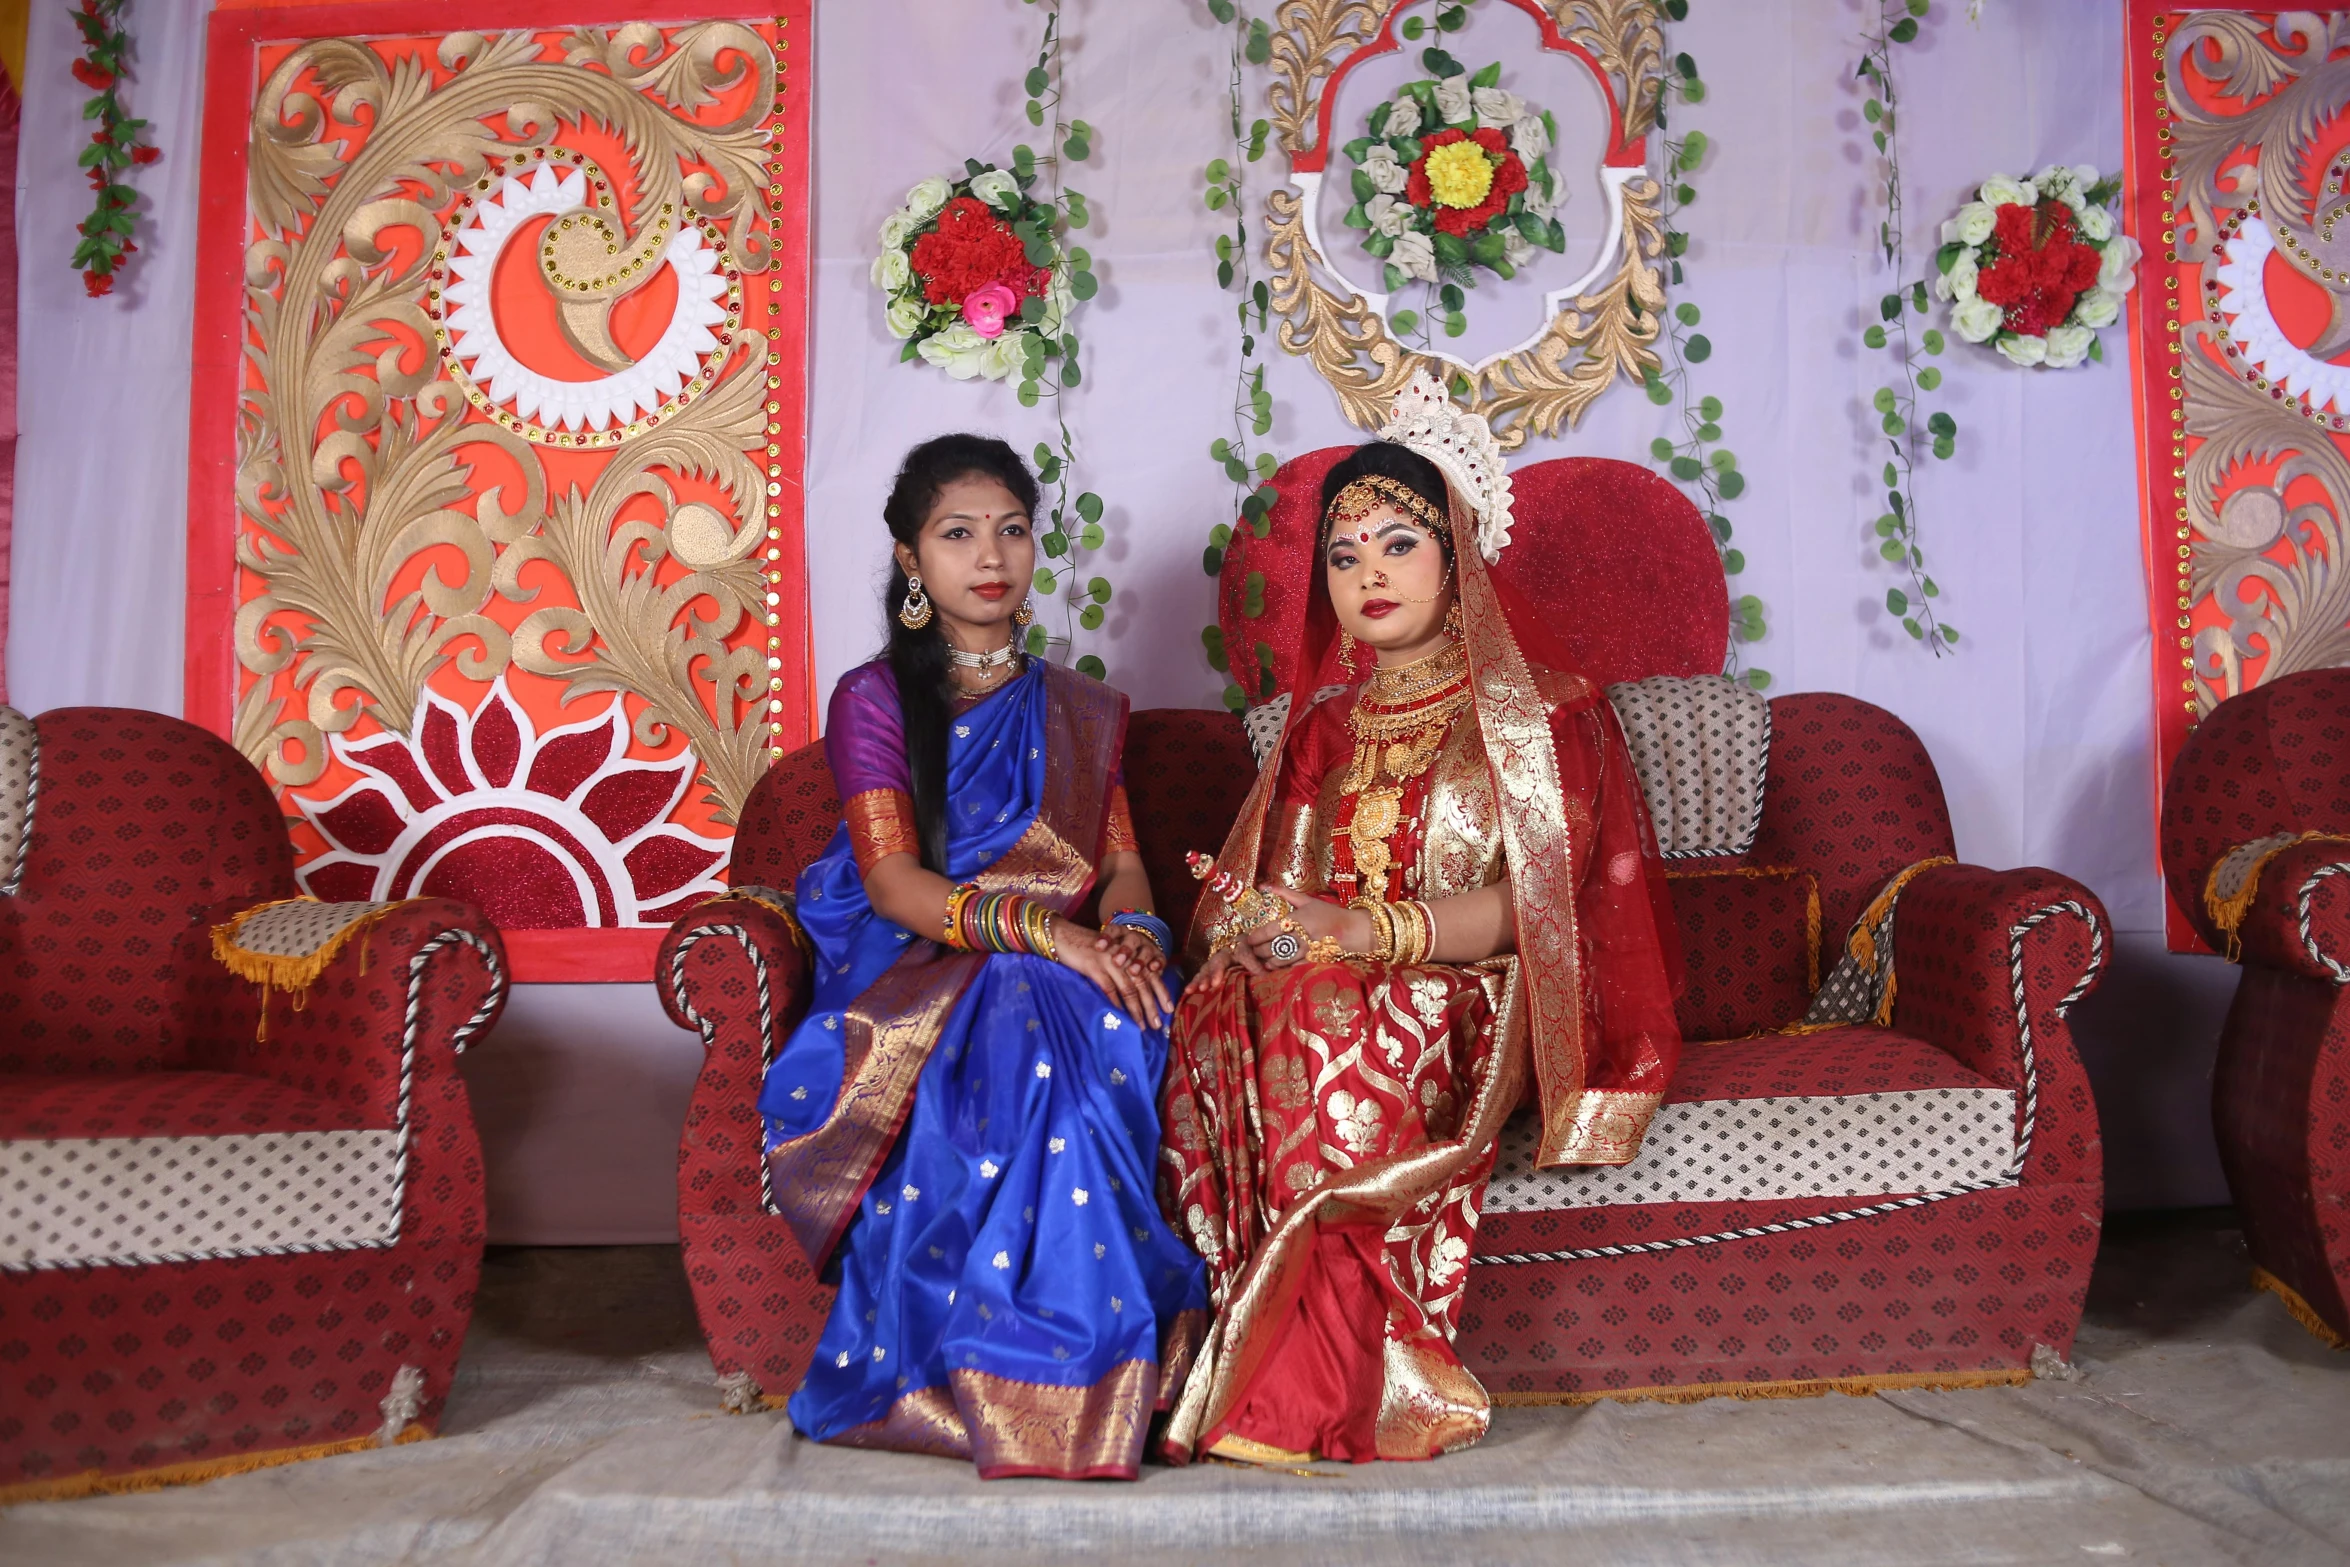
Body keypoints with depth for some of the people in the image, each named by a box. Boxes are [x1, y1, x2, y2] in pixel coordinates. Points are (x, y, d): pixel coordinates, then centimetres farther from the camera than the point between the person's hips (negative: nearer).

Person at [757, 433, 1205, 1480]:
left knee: (1123, 1024, -34)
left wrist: (1132, 934, -14)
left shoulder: (1082, 711, 21)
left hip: (1062, 971, 3)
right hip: (913, 973, -3)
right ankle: (1024, 1383, -31)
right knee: (1020, 1018, -38)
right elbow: (893, 881, -8)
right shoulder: (872, 700, 7)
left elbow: (1122, 862, 12)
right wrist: (1037, 928, -24)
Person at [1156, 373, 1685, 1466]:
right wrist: (1249, 921, -11)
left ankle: (1301, 1389, -30)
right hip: (1325, 986, 4)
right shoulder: (1325, 726, 22)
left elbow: (1532, 902, -7)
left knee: (1325, 1022, -38)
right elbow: (1252, 887, 16)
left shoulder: (1539, 711, 7)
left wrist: (1362, 933, -22)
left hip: (1467, 1006, -4)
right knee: (1215, 1022, -32)